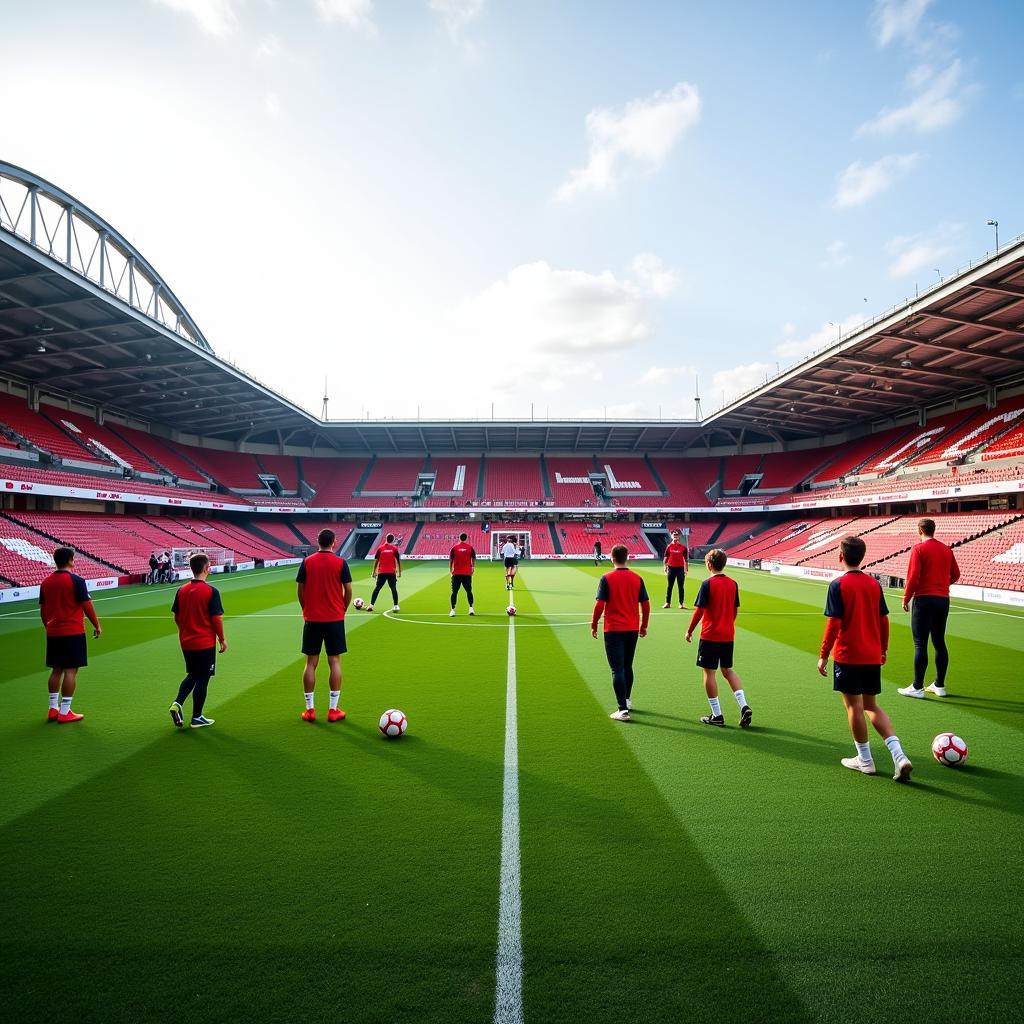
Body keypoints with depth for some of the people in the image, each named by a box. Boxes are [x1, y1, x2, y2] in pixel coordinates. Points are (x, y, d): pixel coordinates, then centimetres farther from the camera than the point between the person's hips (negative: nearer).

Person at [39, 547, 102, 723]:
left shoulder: (45, 582, 6)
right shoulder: (76, 581, -13)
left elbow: (42, 610, 13)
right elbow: (87, 606, -12)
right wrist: (97, 626, -1)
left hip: (53, 633, 7)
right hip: (73, 632, -7)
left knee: (56, 670, 15)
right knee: (71, 670, -1)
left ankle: (53, 709, 20)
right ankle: (64, 712, 0)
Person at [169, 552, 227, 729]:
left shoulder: (181, 590, 0)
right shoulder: (211, 591, -16)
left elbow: (177, 617, 8)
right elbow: (217, 618, -15)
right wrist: (222, 639, -3)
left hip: (186, 642, 6)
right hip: (205, 643, -5)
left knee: (192, 675, 23)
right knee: (202, 679, 6)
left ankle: (177, 703, 5)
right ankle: (196, 718, 13)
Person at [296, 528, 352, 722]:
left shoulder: (307, 562, 0)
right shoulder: (341, 563, -5)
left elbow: (300, 589, 2)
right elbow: (348, 590, -4)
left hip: (312, 619, 2)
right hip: (335, 619, -1)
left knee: (311, 663, 8)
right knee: (334, 662, 5)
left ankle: (309, 709, 11)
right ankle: (333, 710, 7)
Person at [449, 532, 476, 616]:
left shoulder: (454, 548, -1)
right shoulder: (470, 547, -1)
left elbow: (450, 560, 1)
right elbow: (474, 559, 3)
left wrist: (450, 569, 11)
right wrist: (473, 568, 16)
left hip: (456, 573, 0)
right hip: (467, 573, 1)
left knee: (454, 592, 3)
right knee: (469, 591, 13)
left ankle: (453, 610, -1)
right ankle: (471, 608, 10)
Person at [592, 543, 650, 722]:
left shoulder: (607, 578, -10)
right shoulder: (637, 578, 1)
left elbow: (599, 605, -13)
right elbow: (646, 604, 4)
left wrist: (594, 625, -1)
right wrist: (644, 626, 16)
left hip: (613, 630, -4)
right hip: (632, 629, 5)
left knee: (617, 670, -2)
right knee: (627, 667, 21)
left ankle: (623, 710, -6)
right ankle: (627, 700, 35)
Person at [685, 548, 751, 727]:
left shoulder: (708, 584, -14)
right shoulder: (733, 584, 3)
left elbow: (699, 611, -13)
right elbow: (736, 610, 11)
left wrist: (689, 631, -3)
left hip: (710, 636, -6)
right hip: (728, 636, 6)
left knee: (709, 672, 5)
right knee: (728, 670, 18)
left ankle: (717, 715, 9)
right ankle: (744, 706, 5)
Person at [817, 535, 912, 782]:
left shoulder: (838, 585, -12)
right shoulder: (874, 583, 4)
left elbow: (834, 624, -15)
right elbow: (884, 621, 9)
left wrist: (823, 655, -8)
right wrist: (883, 650, 22)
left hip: (848, 657, -6)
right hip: (873, 657, 6)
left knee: (854, 705, 7)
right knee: (871, 706, 17)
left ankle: (865, 760, 17)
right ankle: (899, 756, 4)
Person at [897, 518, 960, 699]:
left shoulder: (918, 549, -9)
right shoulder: (947, 550, 9)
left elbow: (913, 576, -14)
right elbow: (955, 575, 13)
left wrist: (906, 598, -4)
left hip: (924, 599, -6)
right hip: (943, 600, 6)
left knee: (920, 644, -3)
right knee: (939, 643, 13)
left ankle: (917, 688, 0)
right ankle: (939, 686, 19)